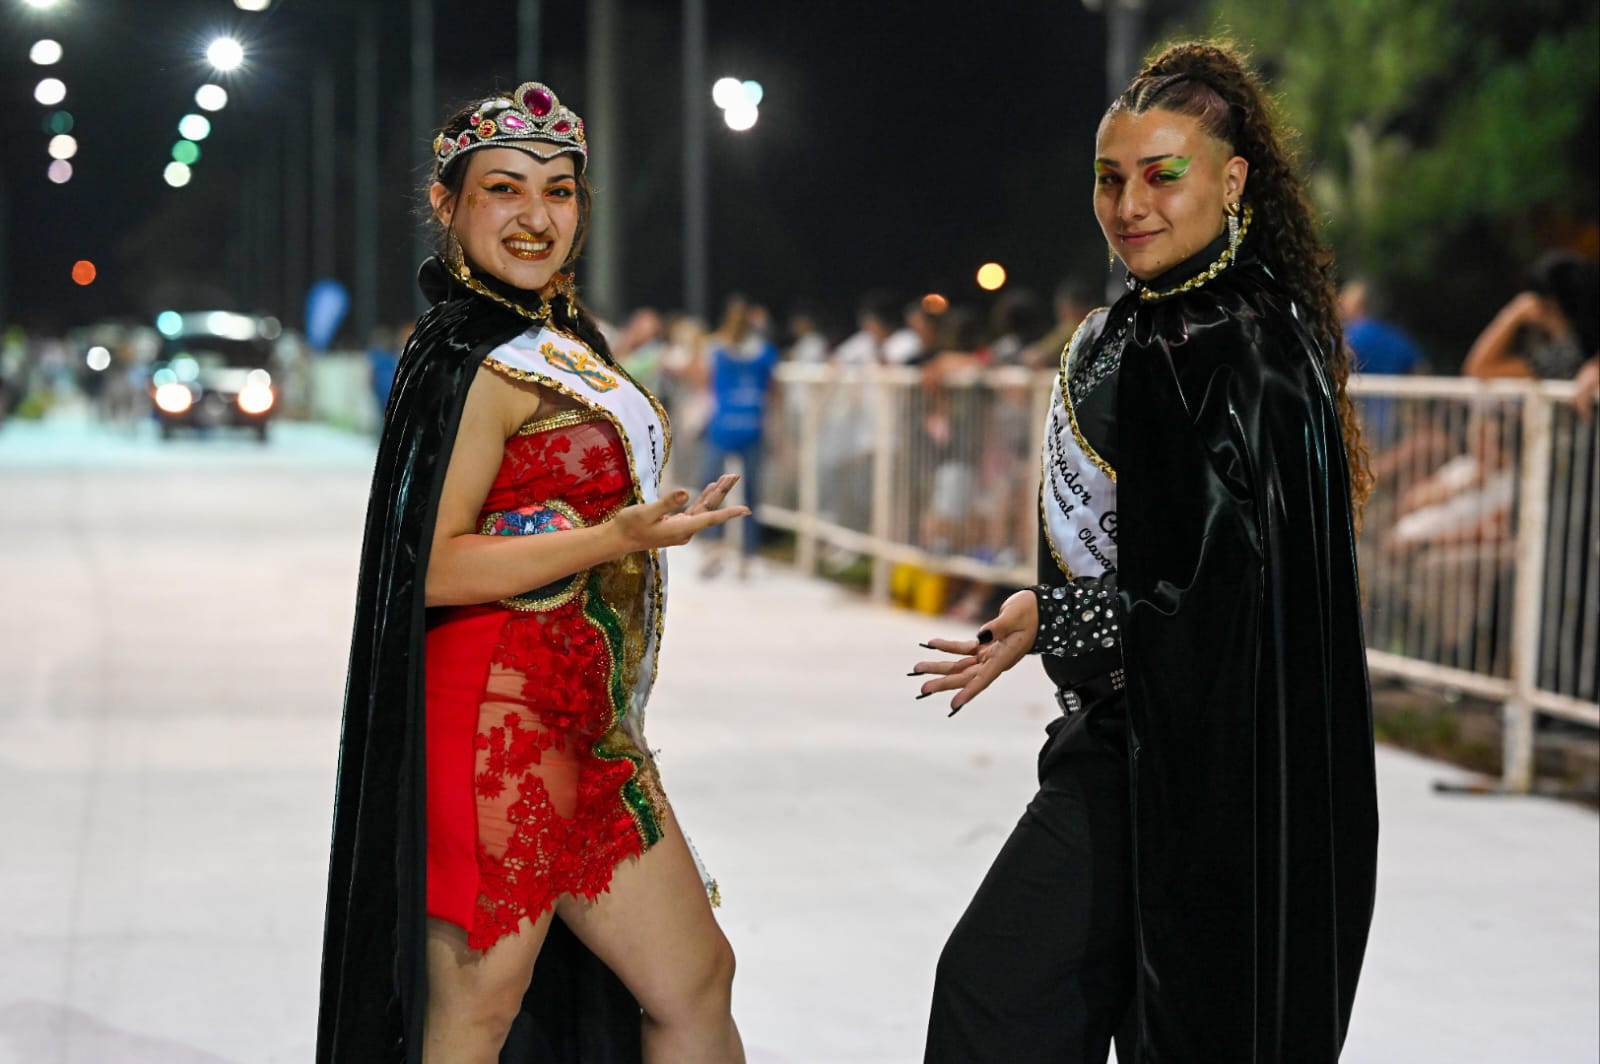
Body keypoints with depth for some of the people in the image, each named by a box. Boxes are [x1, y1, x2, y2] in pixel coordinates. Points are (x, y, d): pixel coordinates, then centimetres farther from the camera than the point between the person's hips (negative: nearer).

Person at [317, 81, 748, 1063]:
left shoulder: (565, 339, 14)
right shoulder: (480, 361, -13)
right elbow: (430, 567, -18)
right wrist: (617, 537, -24)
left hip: (584, 728, 10)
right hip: (497, 723, -9)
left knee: (695, 982, 14)